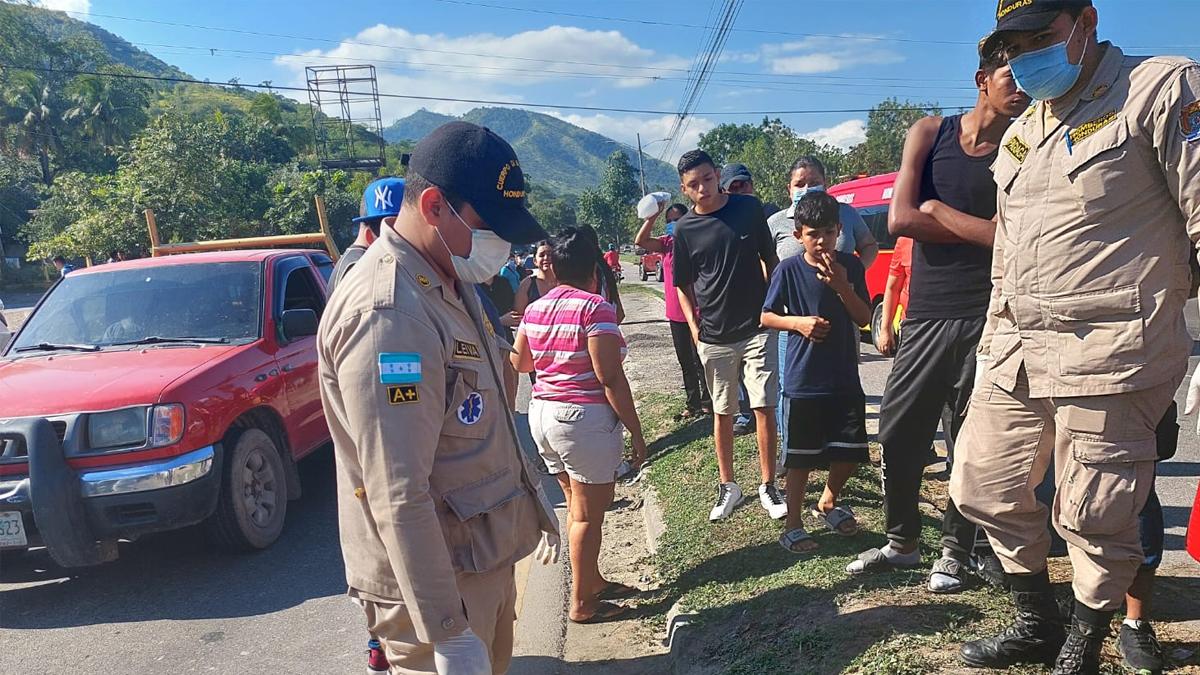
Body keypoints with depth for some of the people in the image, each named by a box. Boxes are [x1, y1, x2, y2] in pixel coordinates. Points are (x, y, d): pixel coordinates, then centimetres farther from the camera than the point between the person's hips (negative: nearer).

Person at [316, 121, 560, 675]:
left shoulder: (450, 282, 5)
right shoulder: (388, 315, -27)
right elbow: (399, 500, -29)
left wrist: (531, 500, 22)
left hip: (483, 554, 9)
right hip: (429, 574, -9)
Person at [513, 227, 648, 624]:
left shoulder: (535, 310, 7)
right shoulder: (595, 308, -15)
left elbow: (520, 362, 20)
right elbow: (610, 378, -18)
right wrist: (636, 432, -12)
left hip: (543, 412, 8)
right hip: (586, 417, -8)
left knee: (576, 505, 20)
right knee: (587, 514, 4)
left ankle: (593, 581, 33)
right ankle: (582, 604, 14)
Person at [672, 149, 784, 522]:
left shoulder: (749, 208, -2)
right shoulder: (685, 229, -1)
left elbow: (770, 260, 8)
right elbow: (683, 286, 7)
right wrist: (694, 327, -3)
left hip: (757, 328, -1)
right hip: (714, 337, 1)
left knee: (765, 408, 0)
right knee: (723, 413, 10)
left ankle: (768, 485, 14)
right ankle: (728, 486, 23)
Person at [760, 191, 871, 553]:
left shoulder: (850, 266, 0)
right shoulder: (788, 270, -7)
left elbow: (864, 318, -2)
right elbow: (767, 316, 0)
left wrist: (841, 286, -17)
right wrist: (799, 322, -17)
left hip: (845, 380, 3)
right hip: (802, 382, -3)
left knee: (850, 452, 11)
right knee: (801, 457, 4)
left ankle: (827, 503, 37)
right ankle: (793, 526, 19)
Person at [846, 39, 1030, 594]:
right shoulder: (930, 132, 6)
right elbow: (900, 220, -5)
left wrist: (938, 210, -11)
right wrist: (982, 231, -8)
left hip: (986, 318, -2)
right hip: (925, 315, 2)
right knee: (897, 435, 8)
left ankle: (957, 549, 24)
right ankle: (902, 541, 28)